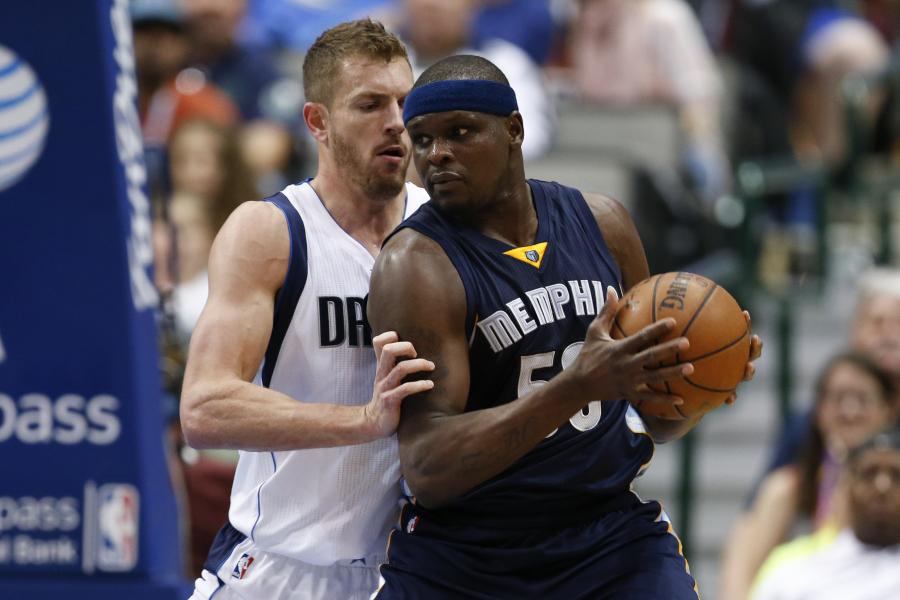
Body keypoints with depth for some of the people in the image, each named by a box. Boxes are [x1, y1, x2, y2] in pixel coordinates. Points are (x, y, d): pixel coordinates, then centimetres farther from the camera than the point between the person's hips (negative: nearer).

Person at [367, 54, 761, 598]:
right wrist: (578, 386, -33)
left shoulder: (601, 223, 3)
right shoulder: (417, 266, -13)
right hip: (461, 556, -3)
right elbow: (427, 470, -24)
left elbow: (659, 419, 13)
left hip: (609, 532, 3)